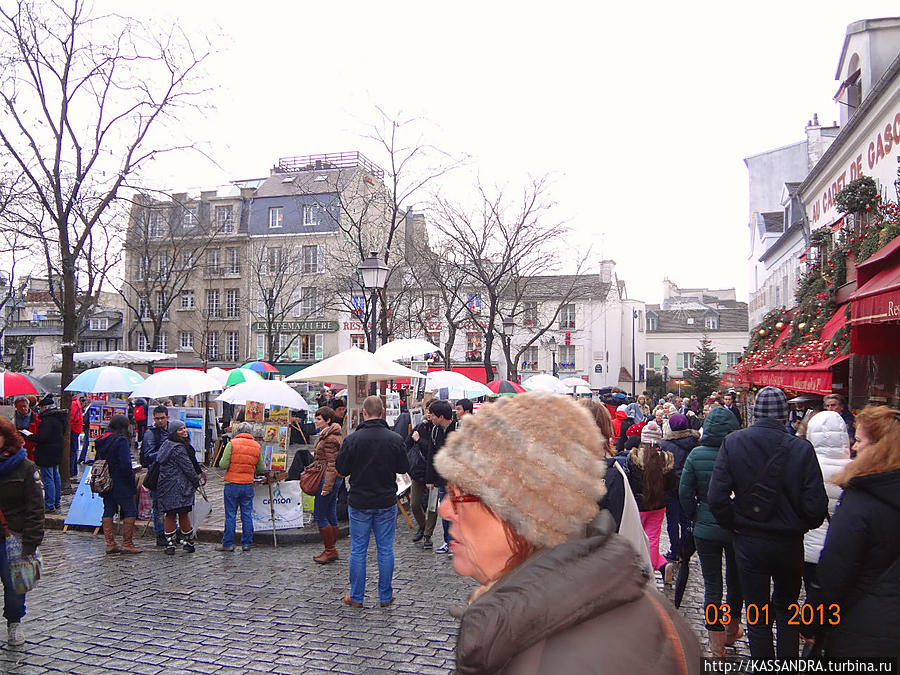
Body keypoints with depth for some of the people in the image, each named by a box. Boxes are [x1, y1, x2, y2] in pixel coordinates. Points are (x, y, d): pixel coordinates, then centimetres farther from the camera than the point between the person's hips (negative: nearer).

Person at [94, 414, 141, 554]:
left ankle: (110, 544, 13)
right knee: (130, 511, 1)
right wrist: (131, 479, -7)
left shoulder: (101, 440, 9)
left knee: (108, 511, 12)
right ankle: (127, 543, 1)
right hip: (121, 485, -8)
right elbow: (125, 464, -19)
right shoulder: (121, 441, -16)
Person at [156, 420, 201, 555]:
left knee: (170, 515, 10)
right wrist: (197, 482, 0)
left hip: (165, 487, 8)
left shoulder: (166, 444, 13)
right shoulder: (178, 448, -16)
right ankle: (188, 542, 12)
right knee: (183, 514, 2)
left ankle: (170, 544, 11)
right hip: (178, 487, -8)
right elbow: (188, 468, -14)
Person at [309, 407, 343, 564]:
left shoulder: (330, 439, -17)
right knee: (330, 515, 13)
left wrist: (326, 486, -22)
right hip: (334, 479, 10)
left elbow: (332, 464, -21)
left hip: (328, 479, -10)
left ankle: (330, 550, 3)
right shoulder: (326, 435, 15)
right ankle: (331, 550, 20)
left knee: (319, 515, -4)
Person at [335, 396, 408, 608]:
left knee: (358, 550, 9)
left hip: (359, 503, -1)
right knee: (385, 549, 11)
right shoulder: (395, 439, -8)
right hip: (387, 502, 1)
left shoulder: (353, 439, -12)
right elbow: (404, 468, 2)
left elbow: (341, 469, -4)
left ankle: (356, 597, 18)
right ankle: (385, 596, 19)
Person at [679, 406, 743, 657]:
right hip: (736, 530, 1)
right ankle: (731, 630, 39)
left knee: (712, 584, 8)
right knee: (736, 579, 21)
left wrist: (695, 518, 6)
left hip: (706, 530, -1)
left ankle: (716, 642, 13)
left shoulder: (696, 455, -12)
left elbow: (684, 493, -8)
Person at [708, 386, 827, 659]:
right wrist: (798, 526, 6)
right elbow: (816, 506, -14)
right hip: (789, 543, 1)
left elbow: (717, 497, -14)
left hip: (748, 543, 0)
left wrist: (734, 524, 2)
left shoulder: (733, 443, -12)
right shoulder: (802, 448, -14)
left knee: (757, 616, 12)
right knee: (786, 608, 23)